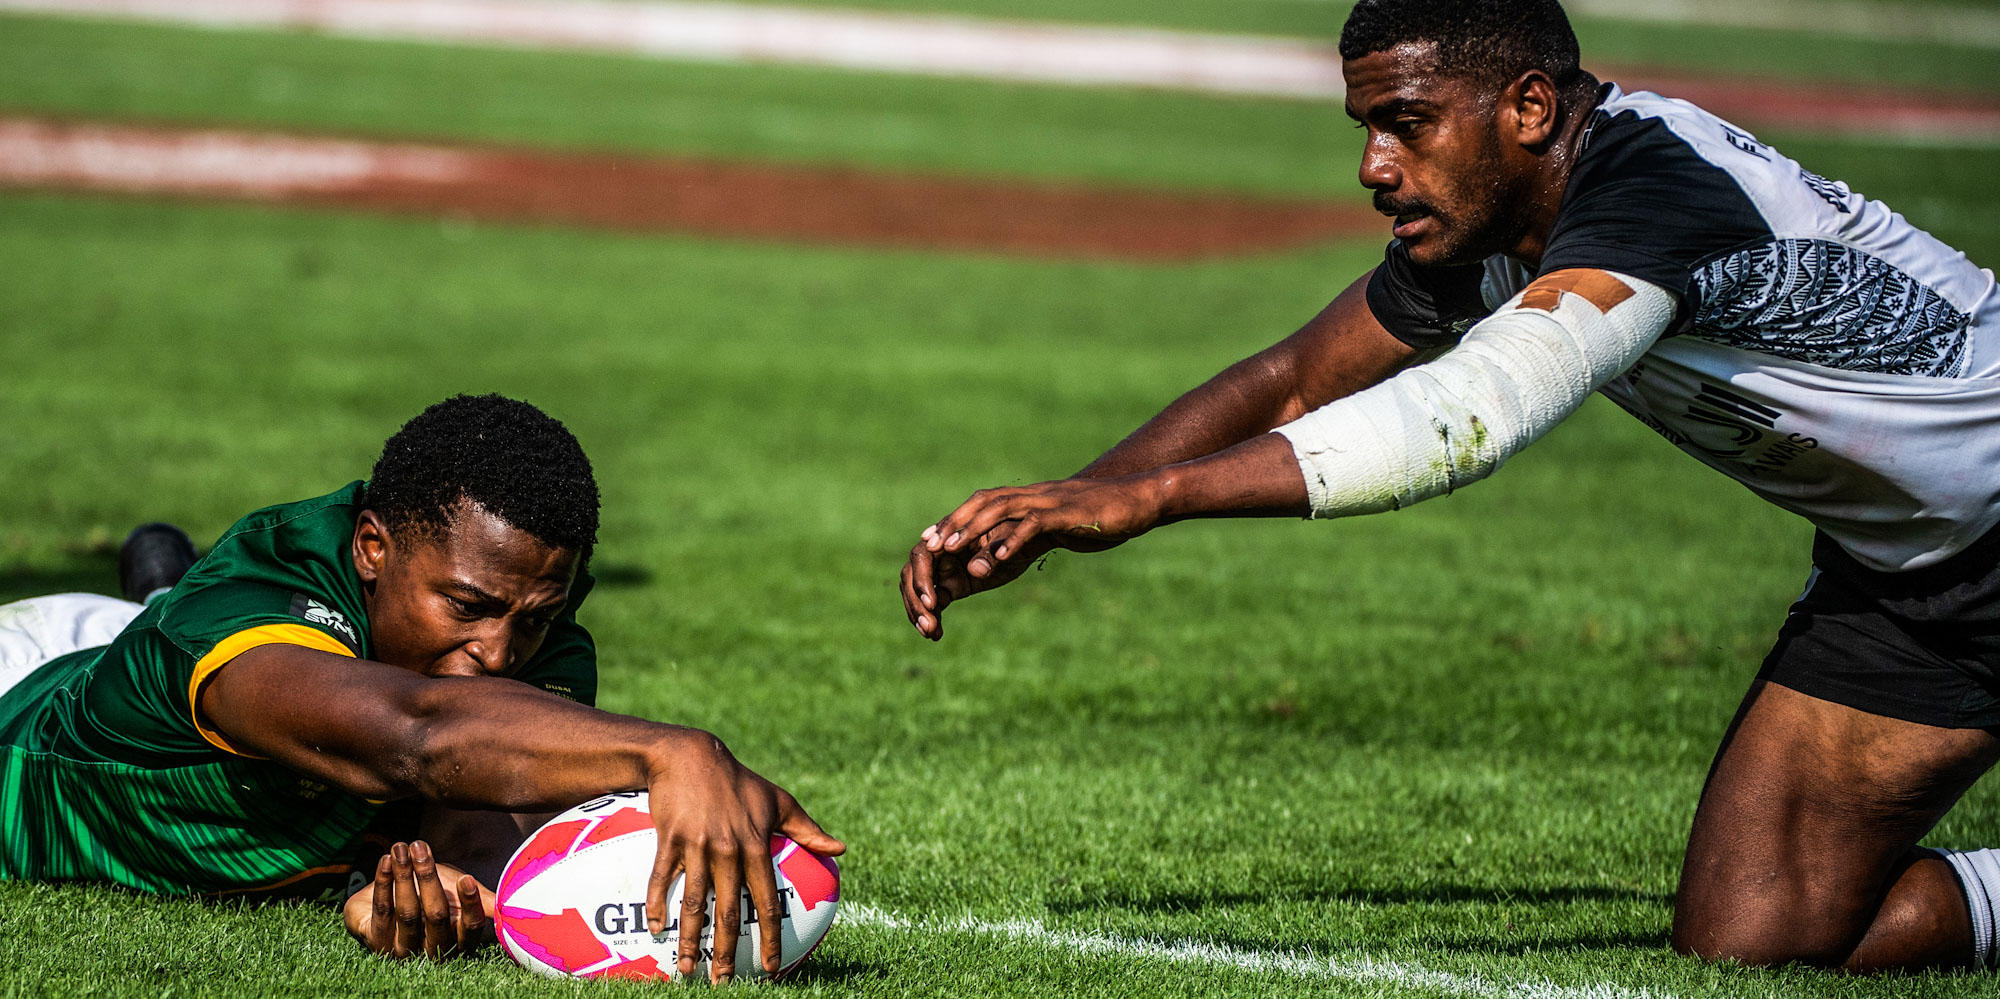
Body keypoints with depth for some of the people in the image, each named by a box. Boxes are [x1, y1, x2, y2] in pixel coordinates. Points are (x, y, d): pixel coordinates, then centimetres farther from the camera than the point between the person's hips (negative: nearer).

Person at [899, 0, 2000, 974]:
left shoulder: (1656, 185, -32)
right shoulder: (1475, 231, -4)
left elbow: (1473, 412, -44)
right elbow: (1289, 387, 5)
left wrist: (1143, 496, -48)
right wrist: (1056, 511, -7)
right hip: (1882, 565, 8)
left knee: (1760, 947, -14)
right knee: (1741, 943, -1)